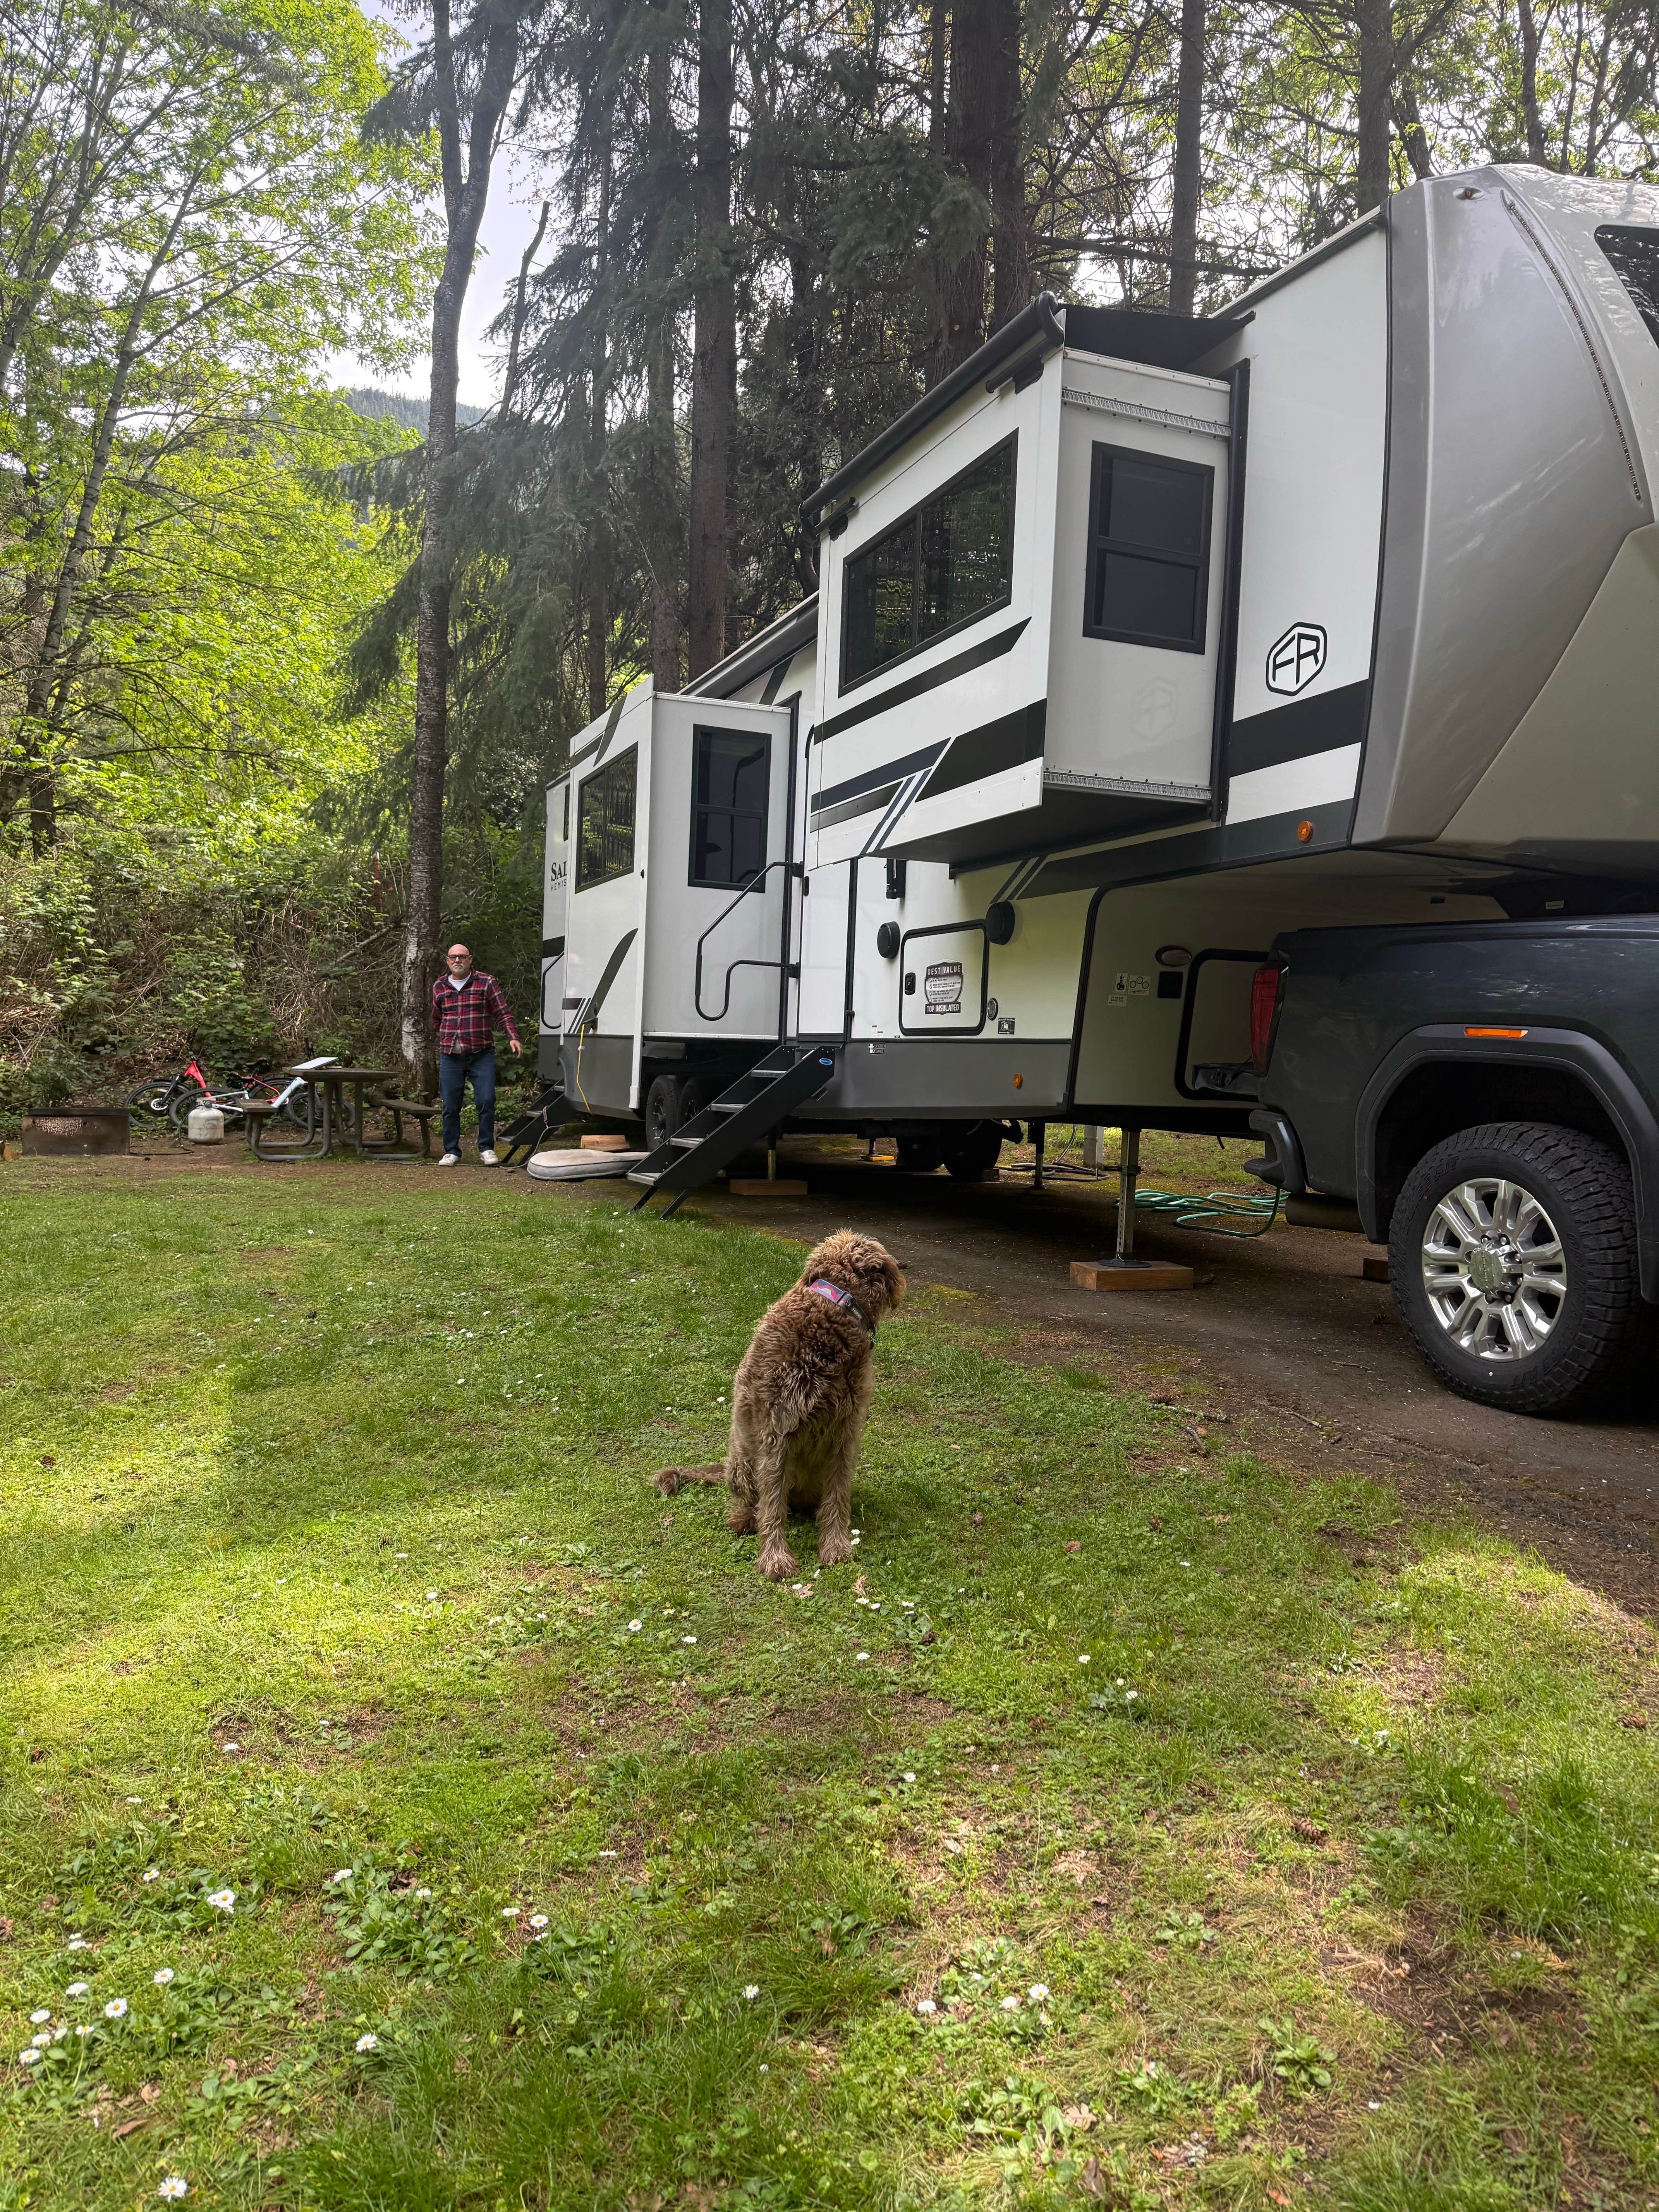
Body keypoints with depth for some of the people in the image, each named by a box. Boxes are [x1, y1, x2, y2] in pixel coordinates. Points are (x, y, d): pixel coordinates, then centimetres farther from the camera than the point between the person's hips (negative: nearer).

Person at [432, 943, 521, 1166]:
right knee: (450, 1106, 3)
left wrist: (513, 1038, -14)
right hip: (450, 1056, 3)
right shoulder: (439, 987, 12)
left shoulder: (486, 983, 2)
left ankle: (486, 1149, 6)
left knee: (486, 1101, -8)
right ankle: (451, 1151, 14)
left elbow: (503, 1013, -2)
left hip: (482, 1055, -2)